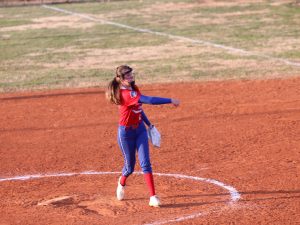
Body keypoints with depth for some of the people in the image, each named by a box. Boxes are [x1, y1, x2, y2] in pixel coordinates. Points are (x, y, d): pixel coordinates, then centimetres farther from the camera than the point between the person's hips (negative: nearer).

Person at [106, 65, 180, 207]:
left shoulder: (134, 89, 1)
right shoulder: (126, 94, -27)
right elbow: (149, 100, -36)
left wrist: (148, 123, 20)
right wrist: (170, 101, -34)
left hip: (140, 129, 6)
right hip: (126, 133, -6)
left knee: (145, 163, -5)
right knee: (130, 166, 10)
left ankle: (153, 197, -8)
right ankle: (122, 183, 44)